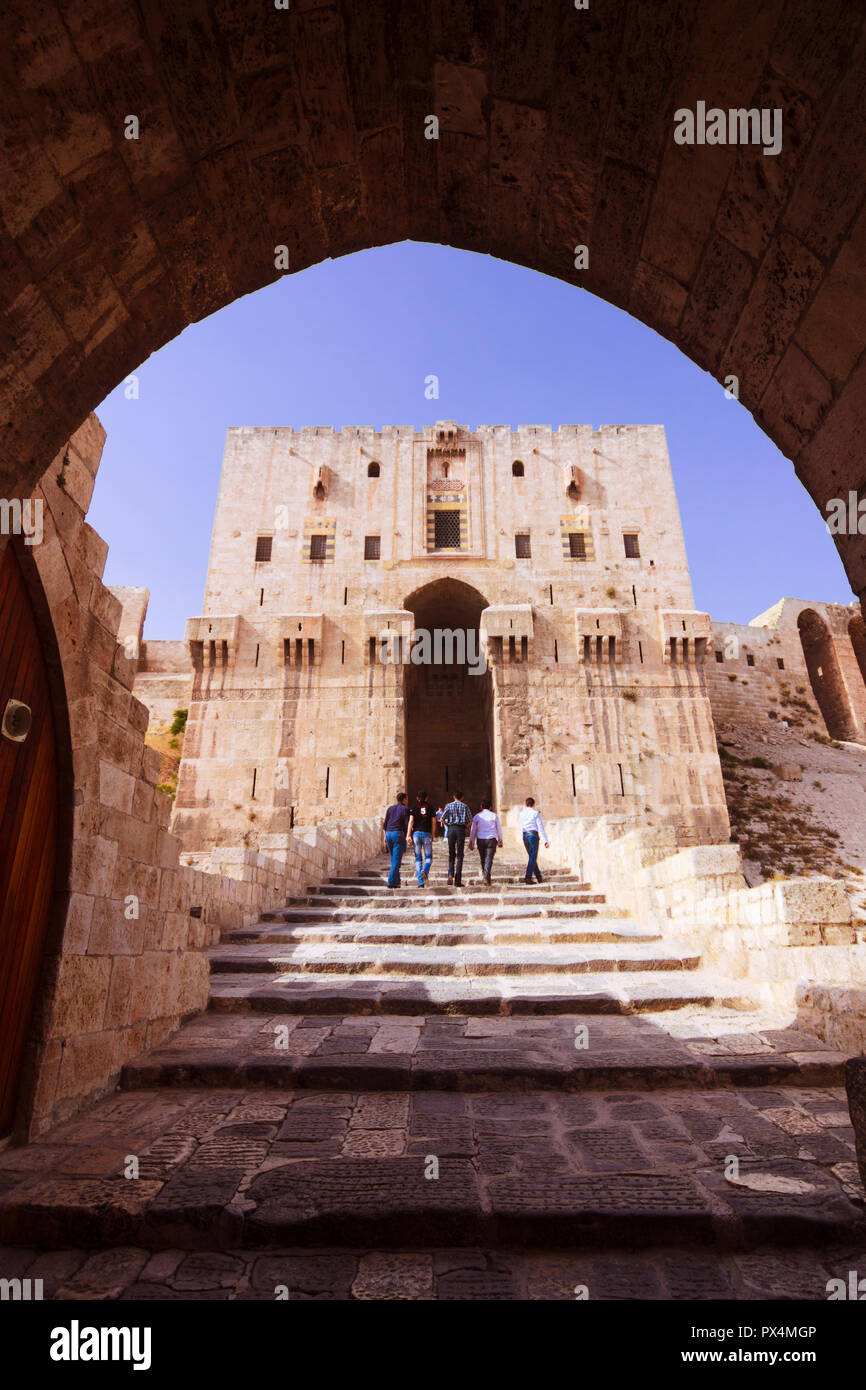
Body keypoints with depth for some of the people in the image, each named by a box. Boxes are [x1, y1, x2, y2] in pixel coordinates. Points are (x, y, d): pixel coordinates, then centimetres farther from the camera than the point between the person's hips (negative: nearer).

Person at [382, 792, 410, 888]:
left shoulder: (390, 809, 13)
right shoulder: (405, 809, -1)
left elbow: (385, 824, 11)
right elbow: (407, 825, -7)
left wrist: (384, 837, 14)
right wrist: (409, 837, -3)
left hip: (388, 834, 6)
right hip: (398, 834, -5)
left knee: (394, 859, 16)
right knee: (397, 860, -3)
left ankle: (397, 881, 16)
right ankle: (391, 882, -9)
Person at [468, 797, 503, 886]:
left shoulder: (477, 816, 4)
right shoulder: (494, 816, 3)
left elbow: (473, 830, 6)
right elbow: (499, 829, 8)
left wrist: (471, 842, 13)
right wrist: (500, 841, 19)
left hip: (480, 840, 1)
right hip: (491, 839, -1)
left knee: (483, 859, 14)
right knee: (489, 859, -5)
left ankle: (485, 875, 20)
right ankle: (486, 875, -24)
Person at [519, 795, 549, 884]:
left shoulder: (522, 814, 11)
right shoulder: (535, 813, -3)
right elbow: (541, 827, -6)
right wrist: (546, 840, -3)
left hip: (525, 835, 6)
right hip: (533, 835, -6)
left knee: (532, 857, 14)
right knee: (533, 857, -5)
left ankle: (539, 878, 20)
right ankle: (528, 878, -13)